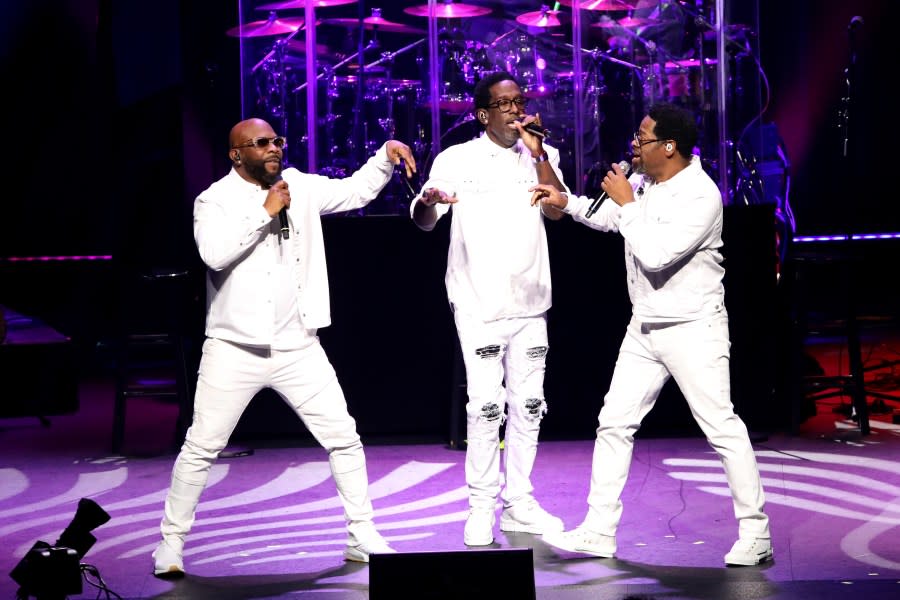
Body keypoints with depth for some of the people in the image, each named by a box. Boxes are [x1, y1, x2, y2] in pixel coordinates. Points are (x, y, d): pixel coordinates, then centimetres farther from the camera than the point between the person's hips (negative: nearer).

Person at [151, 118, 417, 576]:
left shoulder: (299, 187, 7)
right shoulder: (215, 200, -6)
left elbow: (356, 191, 16)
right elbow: (214, 253, -23)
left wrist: (386, 155, 0)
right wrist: (266, 211, -19)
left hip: (298, 348, 4)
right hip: (235, 349, -4)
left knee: (343, 438, 3)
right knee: (201, 448, -1)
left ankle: (362, 537, 14)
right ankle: (171, 541, 11)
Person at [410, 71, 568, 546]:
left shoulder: (541, 156, 8)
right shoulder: (457, 159, -1)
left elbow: (557, 210, -6)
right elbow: (424, 222, -6)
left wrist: (537, 154, -14)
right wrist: (427, 202, -30)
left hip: (529, 301, 4)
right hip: (479, 304, -4)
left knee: (527, 404, 8)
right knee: (486, 404, -10)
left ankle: (518, 504, 17)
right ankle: (482, 507, -1)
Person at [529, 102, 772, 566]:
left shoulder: (700, 195, -19)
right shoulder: (643, 184, 5)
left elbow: (655, 254, -28)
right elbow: (607, 217, 28)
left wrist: (626, 203, -18)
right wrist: (566, 202, 17)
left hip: (694, 328, -8)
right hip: (645, 329, 8)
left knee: (721, 427, -6)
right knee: (614, 422, 6)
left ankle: (756, 535, 1)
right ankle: (599, 532, 10)